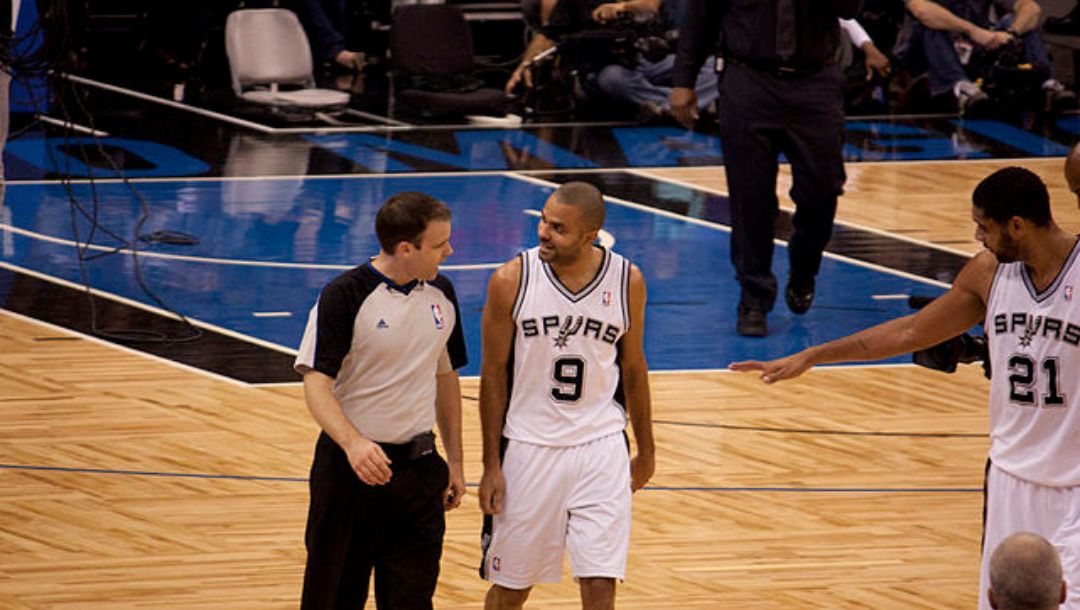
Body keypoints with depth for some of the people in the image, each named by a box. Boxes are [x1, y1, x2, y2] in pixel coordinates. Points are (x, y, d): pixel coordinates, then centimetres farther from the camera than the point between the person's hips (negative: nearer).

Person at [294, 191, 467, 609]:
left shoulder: (441, 294, 6)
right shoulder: (344, 296, -13)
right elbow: (316, 383, -18)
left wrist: (455, 463, 16)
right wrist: (352, 442, -35)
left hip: (418, 470, 4)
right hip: (351, 465, -4)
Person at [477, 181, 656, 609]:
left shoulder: (627, 282, -5)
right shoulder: (512, 281, -10)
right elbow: (493, 377, -2)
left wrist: (646, 451, 16)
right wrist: (491, 466, -3)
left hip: (601, 449, 1)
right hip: (528, 446, 0)